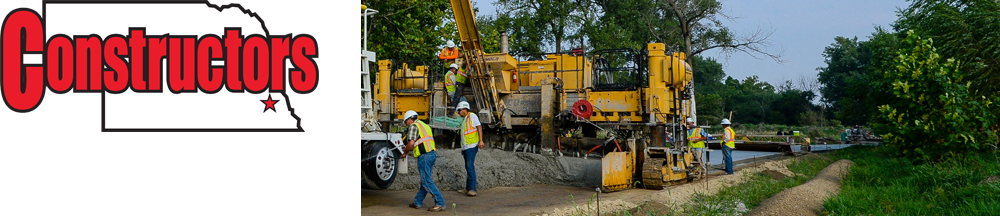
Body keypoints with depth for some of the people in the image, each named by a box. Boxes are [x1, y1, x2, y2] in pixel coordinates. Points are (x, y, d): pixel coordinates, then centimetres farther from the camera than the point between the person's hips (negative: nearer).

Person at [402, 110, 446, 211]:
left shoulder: (414, 126, -4)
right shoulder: (425, 126, 25)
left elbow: (411, 143, -15)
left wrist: (405, 153, 2)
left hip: (424, 156, -10)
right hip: (432, 154, 10)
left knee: (427, 181, -8)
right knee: (424, 180, 15)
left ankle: (440, 203, -11)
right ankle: (417, 202, 24)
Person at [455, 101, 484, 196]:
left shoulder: (472, 116, -2)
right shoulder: (464, 120, 24)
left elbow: (479, 127, -11)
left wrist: (480, 140, -20)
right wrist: (463, 148, 22)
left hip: (472, 146, -9)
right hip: (466, 147, 9)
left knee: (470, 166, -16)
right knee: (468, 167, 9)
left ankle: (472, 189, -19)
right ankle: (468, 189, 12)